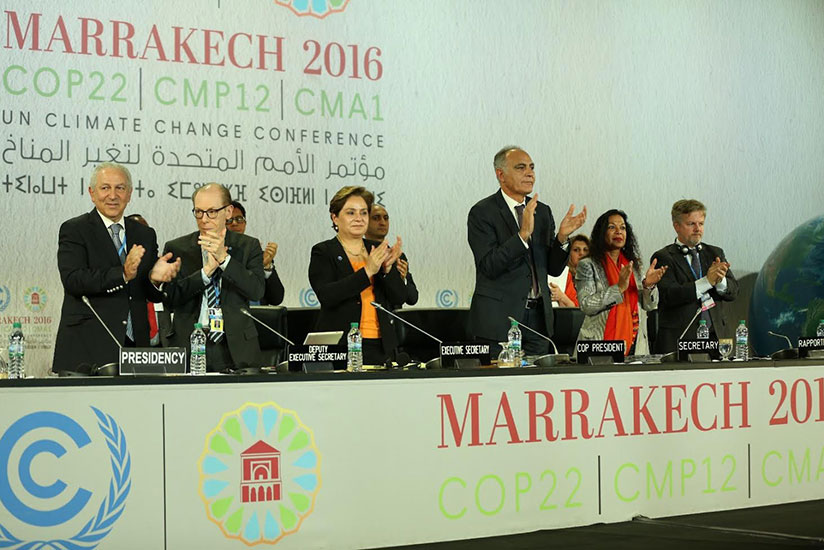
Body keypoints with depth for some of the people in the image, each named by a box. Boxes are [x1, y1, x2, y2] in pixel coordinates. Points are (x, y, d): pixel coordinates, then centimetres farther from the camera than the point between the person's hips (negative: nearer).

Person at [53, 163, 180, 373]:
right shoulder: (74, 230, 3)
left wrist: (155, 278, -10)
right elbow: (72, 280, -13)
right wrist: (122, 274, -22)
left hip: (135, 345, 4)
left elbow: (153, 295, 14)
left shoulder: (145, 235, 16)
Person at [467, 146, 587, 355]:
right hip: (499, 317, -5)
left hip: (538, 316, 5)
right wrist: (523, 234, -25)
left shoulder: (543, 212, 12)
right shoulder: (482, 212, -6)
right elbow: (489, 266, -17)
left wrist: (562, 236, -7)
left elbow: (554, 268, 11)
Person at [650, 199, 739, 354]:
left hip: (717, 336, 4)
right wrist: (707, 281, -18)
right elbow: (669, 295, -13)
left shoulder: (715, 253, 15)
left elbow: (733, 292, 7)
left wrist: (720, 280, -16)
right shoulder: (663, 257, 1)